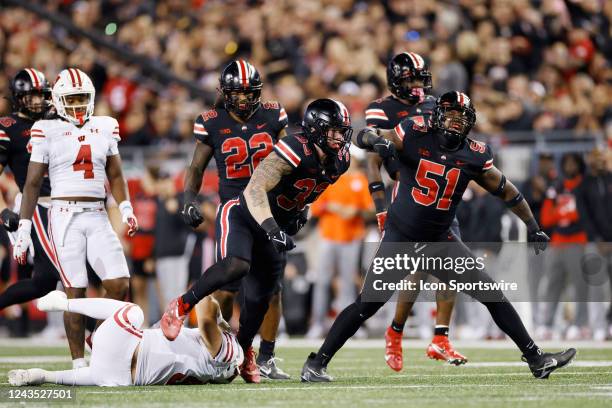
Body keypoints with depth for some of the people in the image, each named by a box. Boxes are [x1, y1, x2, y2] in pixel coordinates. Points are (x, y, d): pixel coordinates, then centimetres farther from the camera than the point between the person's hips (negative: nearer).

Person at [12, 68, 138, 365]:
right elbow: (32, 183, 2)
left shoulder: (105, 128, 11)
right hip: (64, 215, -4)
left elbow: (115, 175, 19)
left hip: (98, 216, 4)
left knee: (120, 285, -7)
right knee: (75, 292, -5)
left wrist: (126, 209, 3)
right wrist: (23, 230, -2)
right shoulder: (48, 131, 0)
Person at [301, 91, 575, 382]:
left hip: (440, 242, 4)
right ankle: (316, 363, -1)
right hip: (400, 238, -4)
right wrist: (376, 141, -33)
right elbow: (362, 137, -9)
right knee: (366, 304, -10)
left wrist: (533, 227, 14)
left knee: (493, 296, 2)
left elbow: (505, 190, 9)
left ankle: (535, 359, 12)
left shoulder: (474, 156, -4)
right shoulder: (415, 136, -12)